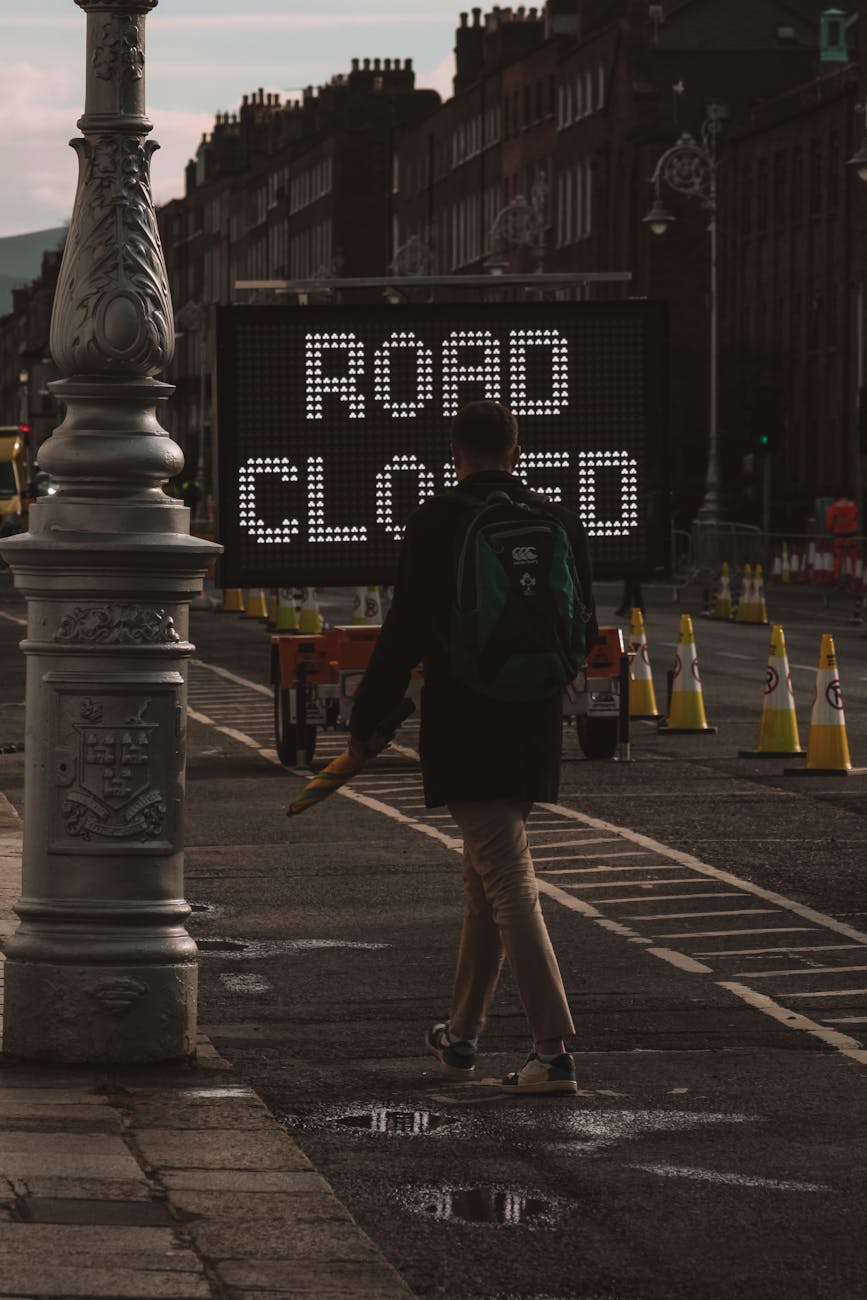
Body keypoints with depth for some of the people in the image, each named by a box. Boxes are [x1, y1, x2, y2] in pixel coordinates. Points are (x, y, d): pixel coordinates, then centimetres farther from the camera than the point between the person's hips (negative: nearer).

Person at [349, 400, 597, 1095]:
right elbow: (584, 634, 9)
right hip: (536, 728, 5)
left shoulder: (437, 523, -10)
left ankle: (554, 1050, -14)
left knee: (510, 887, -7)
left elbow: (404, 634, -11)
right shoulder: (563, 525, 3)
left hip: (463, 732, -5)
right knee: (487, 875, 20)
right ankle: (462, 1033, 31)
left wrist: (367, 721, 0)